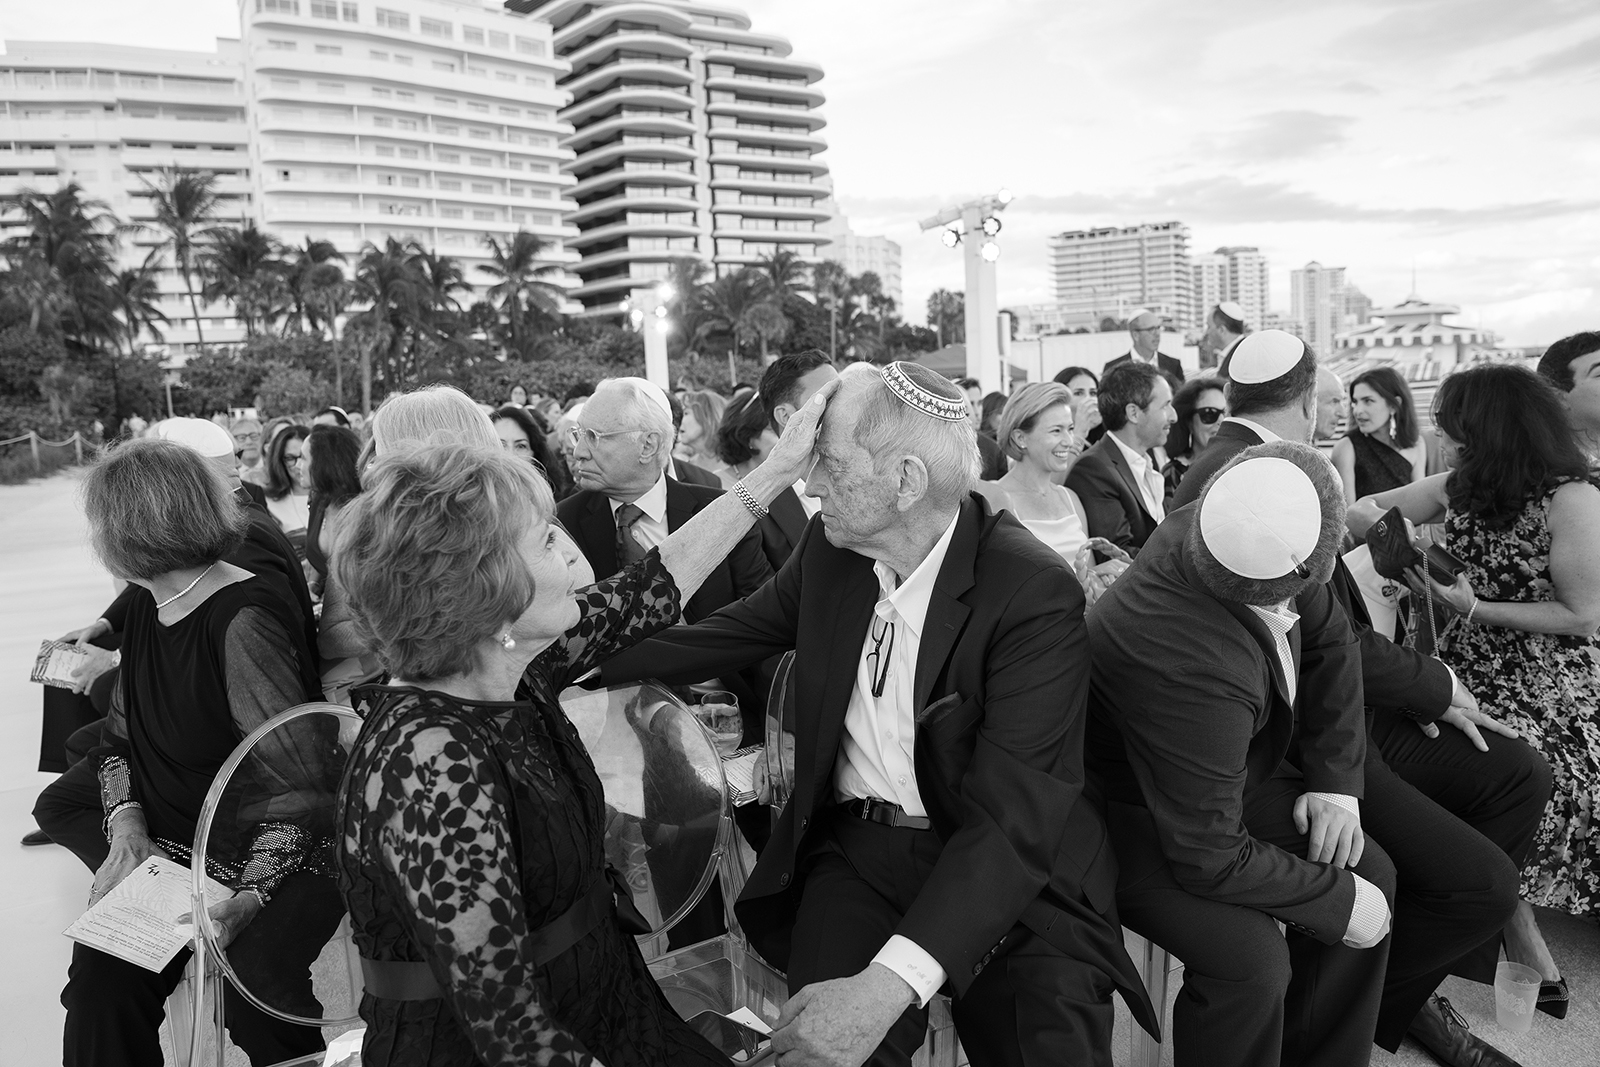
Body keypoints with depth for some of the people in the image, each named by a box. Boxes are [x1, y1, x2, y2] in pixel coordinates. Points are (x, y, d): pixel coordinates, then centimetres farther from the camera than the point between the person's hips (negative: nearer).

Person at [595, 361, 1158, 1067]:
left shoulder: (1035, 593, -18)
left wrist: (891, 984, -35)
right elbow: (733, 630, 14)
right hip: (857, 851, 3)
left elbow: (1013, 817, -24)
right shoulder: (831, 546, -1)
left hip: (1010, 870, -2)